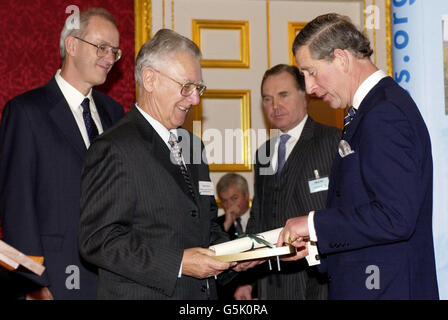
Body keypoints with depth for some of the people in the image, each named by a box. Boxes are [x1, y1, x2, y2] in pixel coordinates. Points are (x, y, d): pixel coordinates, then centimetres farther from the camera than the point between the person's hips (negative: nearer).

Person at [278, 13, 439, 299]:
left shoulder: (385, 113, -17)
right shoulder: (377, 107, 15)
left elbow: (394, 218, -24)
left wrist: (314, 224, -16)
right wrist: (316, 243, 11)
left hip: (382, 287, -9)